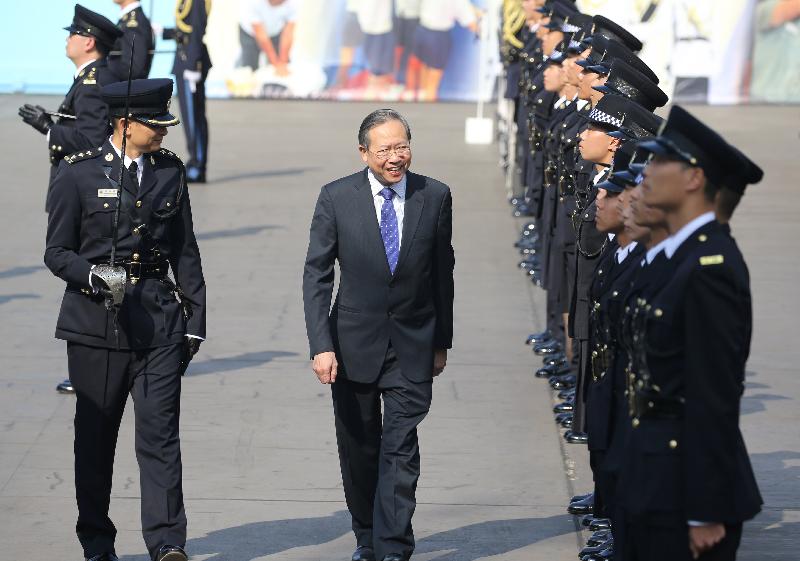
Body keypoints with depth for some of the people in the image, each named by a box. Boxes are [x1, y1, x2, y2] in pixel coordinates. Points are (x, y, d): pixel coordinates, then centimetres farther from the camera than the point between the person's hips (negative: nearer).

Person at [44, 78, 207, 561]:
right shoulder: (79, 172, -2)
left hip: (158, 319, 2)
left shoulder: (169, 170, 9)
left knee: (161, 432, -6)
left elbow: (186, 253, 13)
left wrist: (196, 319, 10)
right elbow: (58, 252, -1)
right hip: (96, 320, -2)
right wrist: (95, 277, -20)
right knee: (96, 435, 7)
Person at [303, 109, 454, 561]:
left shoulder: (435, 196, -2)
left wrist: (442, 342, 9)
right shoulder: (337, 198, -6)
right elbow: (316, 276, -5)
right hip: (354, 345, 1)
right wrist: (321, 346, -13)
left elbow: (442, 273, 6)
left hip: (413, 345, 0)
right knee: (359, 451, 12)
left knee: (401, 452, -8)